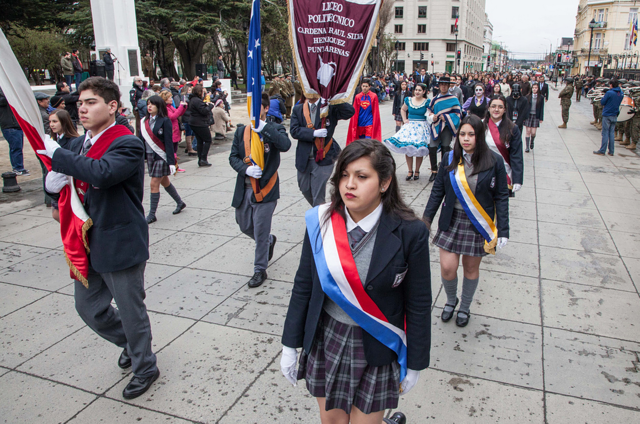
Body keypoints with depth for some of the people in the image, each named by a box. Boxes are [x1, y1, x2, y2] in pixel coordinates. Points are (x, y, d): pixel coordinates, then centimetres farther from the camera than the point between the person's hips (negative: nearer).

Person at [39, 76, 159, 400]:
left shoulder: (127, 145, -16)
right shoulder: (77, 144, 10)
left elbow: (101, 173, -35)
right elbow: (58, 184, 18)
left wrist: (56, 154, -23)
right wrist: (54, 182, -7)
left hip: (120, 245, -8)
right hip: (88, 244, 8)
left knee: (131, 311, 7)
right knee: (88, 307, 19)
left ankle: (145, 367, 31)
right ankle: (130, 343, 45)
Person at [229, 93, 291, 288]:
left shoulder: (274, 129, -5)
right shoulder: (241, 131, 8)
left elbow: (285, 145, -27)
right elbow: (233, 157, 5)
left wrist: (263, 127, -29)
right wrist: (246, 169, -14)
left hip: (265, 188, -5)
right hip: (244, 188, 6)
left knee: (260, 232, -2)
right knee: (244, 226, 18)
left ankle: (260, 270, 16)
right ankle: (269, 241, 48)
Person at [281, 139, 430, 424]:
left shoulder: (409, 232, -17)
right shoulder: (321, 222, -9)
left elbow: (418, 304, -9)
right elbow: (303, 286, 0)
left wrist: (414, 365, -3)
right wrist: (290, 345, 3)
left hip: (376, 348, -3)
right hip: (325, 340, 4)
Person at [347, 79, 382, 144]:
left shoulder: (373, 96, -2)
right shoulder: (357, 97, 3)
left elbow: (375, 112, 0)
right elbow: (355, 112, 6)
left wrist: (374, 124, -1)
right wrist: (354, 125, 3)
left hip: (369, 123, -3)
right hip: (360, 124, 3)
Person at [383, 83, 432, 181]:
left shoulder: (427, 102, -3)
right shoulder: (408, 100, 7)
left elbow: (431, 115, -4)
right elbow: (403, 109, 25)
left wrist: (431, 116, -25)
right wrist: (404, 119, 14)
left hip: (422, 127, -3)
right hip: (410, 126, 3)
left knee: (419, 150, -1)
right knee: (407, 149, -2)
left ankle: (417, 171, 14)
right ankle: (410, 171, 10)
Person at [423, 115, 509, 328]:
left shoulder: (494, 162, -7)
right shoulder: (449, 159, -1)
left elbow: (501, 197, -4)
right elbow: (438, 191, 4)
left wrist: (503, 230, -7)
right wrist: (427, 219, 0)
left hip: (479, 224, -1)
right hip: (452, 221, 1)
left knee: (471, 268, 10)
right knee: (447, 267, -4)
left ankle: (465, 307, 36)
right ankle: (451, 300, 29)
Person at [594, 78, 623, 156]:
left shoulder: (609, 93, -16)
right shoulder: (621, 93, 6)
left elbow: (602, 102, -9)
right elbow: (618, 103, 16)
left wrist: (602, 99, 9)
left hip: (607, 115, -6)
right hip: (615, 116, 6)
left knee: (605, 133, -2)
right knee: (611, 133, 11)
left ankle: (602, 151, 1)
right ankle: (611, 151, 13)